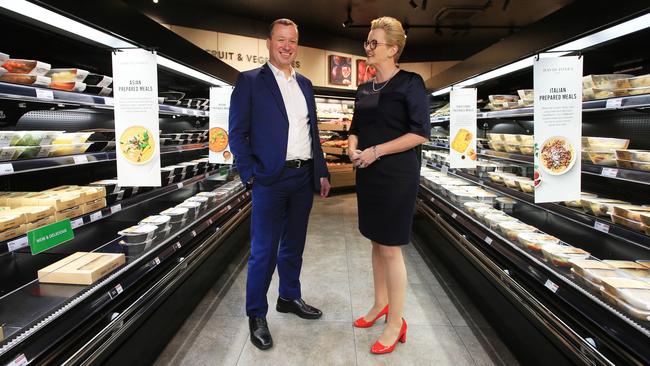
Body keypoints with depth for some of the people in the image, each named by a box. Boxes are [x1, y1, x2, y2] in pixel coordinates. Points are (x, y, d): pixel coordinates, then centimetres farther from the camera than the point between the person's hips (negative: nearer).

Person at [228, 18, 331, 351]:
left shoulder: (305, 84, 15)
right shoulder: (249, 81, -2)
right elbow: (237, 133, -6)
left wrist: (321, 172, 13)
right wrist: (251, 174, -14)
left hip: (304, 178, 6)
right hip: (271, 180, -6)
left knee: (293, 245, 17)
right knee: (264, 251, 1)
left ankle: (289, 298, 35)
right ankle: (256, 314, 18)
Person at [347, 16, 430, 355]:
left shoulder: (409, 83, -7)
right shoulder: (364, 89, 12)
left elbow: (420, 133, -14)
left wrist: (376, 151, -18)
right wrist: (353, 148, -3)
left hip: (397, 174, -7)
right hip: (368, 174, 7)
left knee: (390, 248, -3)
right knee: (376, 242, 15)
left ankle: (396, 323, 12)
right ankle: (381, 304, 32)